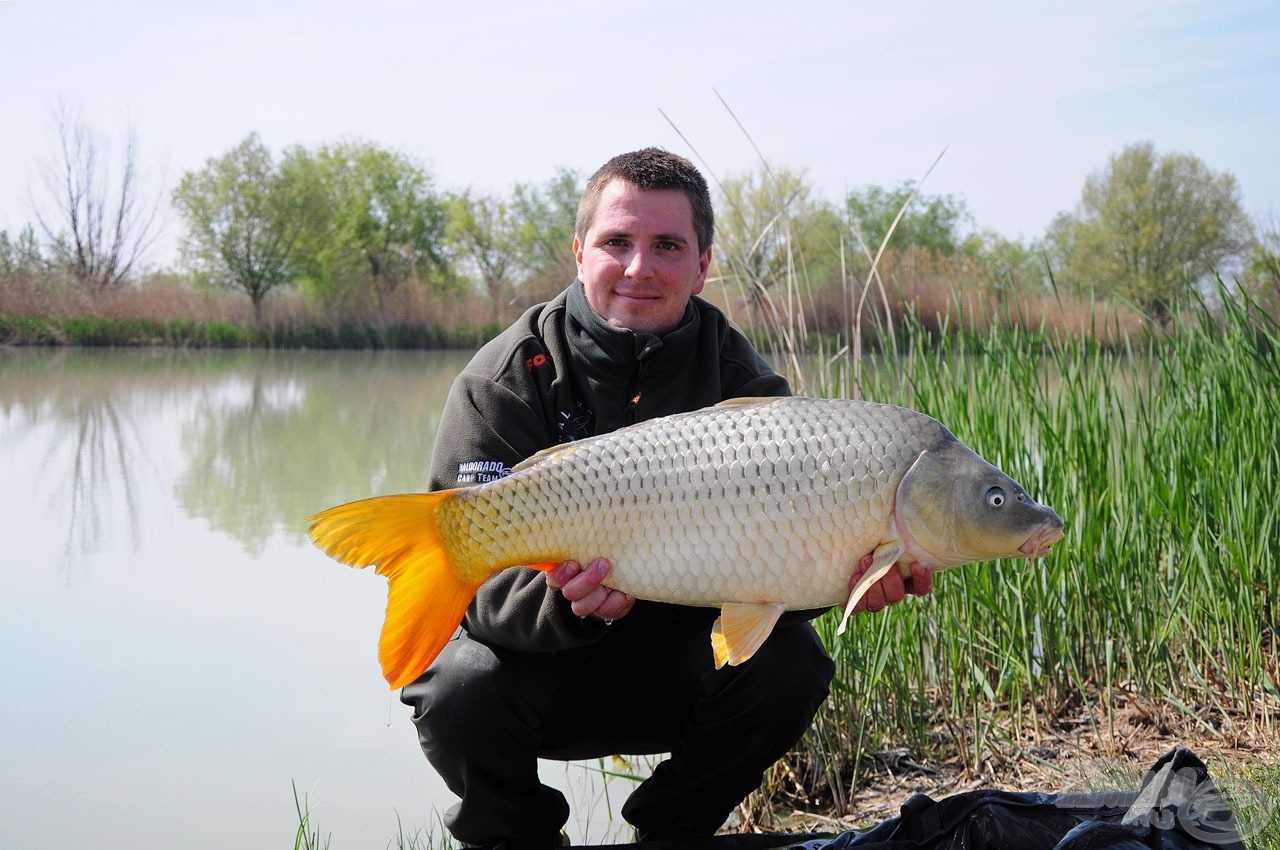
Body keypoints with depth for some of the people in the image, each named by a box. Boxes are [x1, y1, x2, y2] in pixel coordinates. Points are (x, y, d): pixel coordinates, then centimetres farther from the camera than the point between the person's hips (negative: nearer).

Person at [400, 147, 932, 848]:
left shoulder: (740, 376, -6)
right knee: (460, 691, -31)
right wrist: (562, 599, -45)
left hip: (677, 669, 2)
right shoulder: (504, 380, -13)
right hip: (545, 666, -2)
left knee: (788, 663, -25)